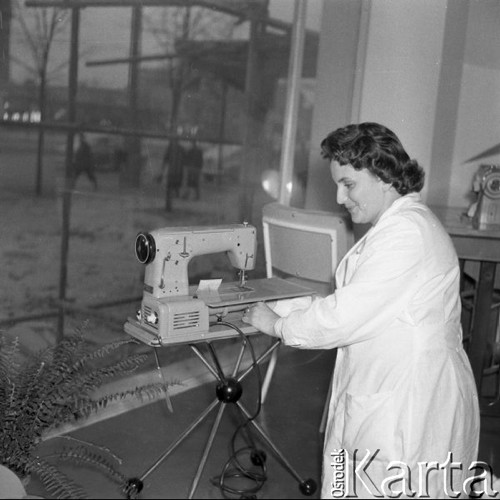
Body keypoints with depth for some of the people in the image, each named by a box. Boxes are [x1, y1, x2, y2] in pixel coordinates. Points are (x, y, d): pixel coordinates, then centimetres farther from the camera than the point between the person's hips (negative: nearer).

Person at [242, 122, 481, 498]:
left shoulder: (407, 231, -18)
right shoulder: (396, 227, 17)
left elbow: (344, 316, -21)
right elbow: (346, 302, 16)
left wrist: (278, 325, -7)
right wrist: (274, 308, 9)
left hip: (410, 407, -10)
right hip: (382, 399, 10)